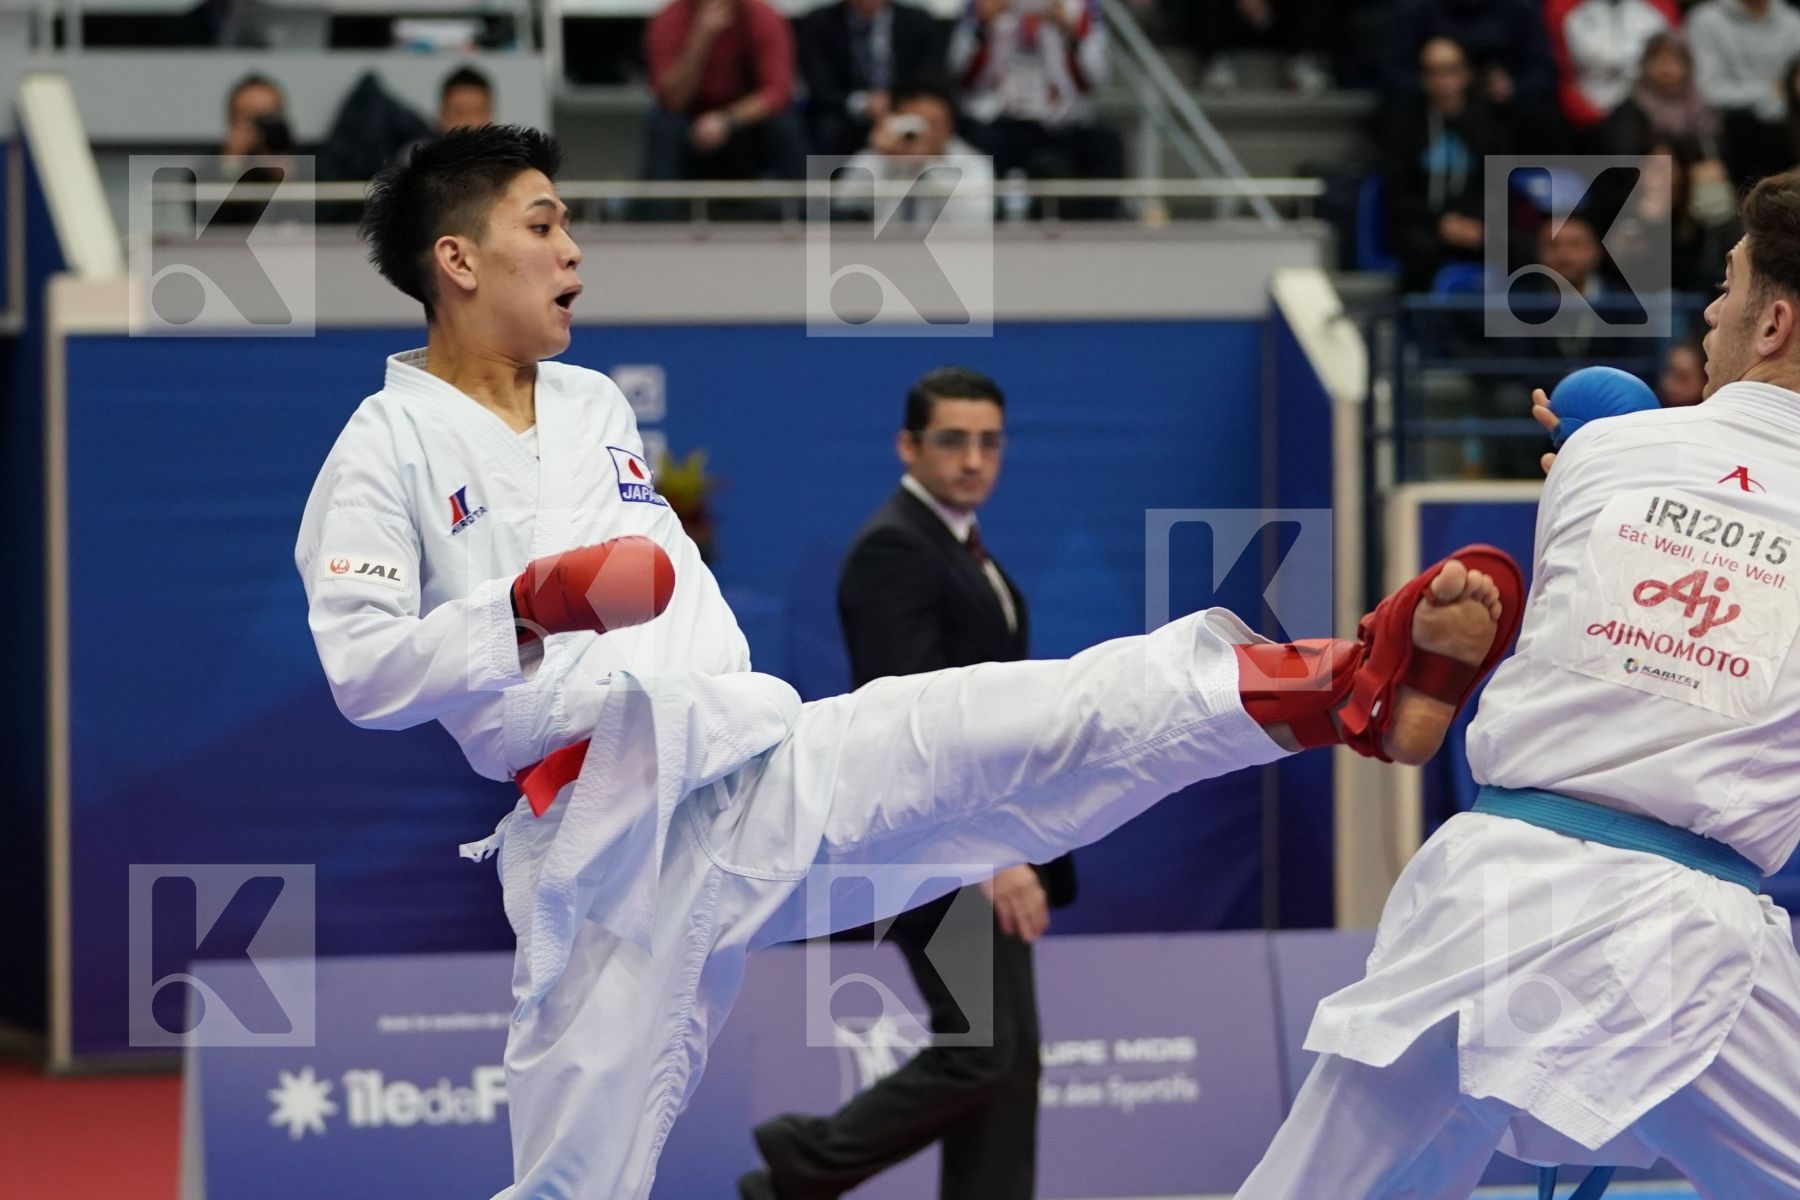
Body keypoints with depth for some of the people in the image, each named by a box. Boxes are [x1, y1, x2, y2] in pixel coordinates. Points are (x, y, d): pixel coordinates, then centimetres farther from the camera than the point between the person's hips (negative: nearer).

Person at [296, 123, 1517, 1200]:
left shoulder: (594, 403, 17)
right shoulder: (390, 449, -5)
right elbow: (362, 668, -14)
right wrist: (533, 608, -25)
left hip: (762, 756, 5)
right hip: (602, 837, -5)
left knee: (1047, 721, -13)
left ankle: (1367, 685, -22)